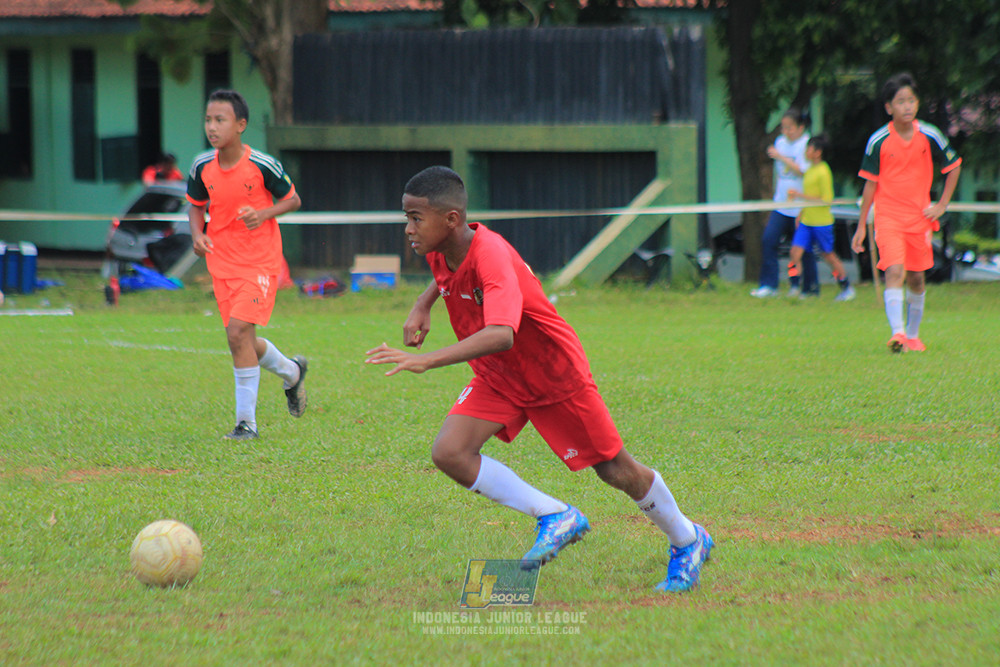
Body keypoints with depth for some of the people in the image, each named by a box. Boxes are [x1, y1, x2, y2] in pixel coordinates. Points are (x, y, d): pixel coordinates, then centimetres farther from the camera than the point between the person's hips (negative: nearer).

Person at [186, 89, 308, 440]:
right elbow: (196, 204, 15)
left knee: (238, 331, -19)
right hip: (221, 262, 5)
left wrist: (264, 214, -19)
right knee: (243, 341, 10)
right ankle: (292, 371, 42)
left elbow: (293, 200, 0)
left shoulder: (262, 166, -14)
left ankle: (246, 421, -10)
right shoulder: (203, 167, -2)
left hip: (259, 262, -5)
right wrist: (197, 234, -4)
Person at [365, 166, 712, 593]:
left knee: (616, 471, 7)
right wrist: (423, 306, -1)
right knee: (449, 453, -16)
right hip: (496, 379, 7)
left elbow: (500, 334, -54)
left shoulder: (492, 258, -37)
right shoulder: (439, 250, -12)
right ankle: (556, 518, -1)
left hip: (555, 375, -7)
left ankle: (688, 541, 34)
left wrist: (426, 361, -61)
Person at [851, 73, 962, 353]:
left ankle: (913, 335, 29)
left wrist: (942, 205, 5)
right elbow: (870, 183, 2)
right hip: (888, 217, -2)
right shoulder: (878, 141, -7)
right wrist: (861, 226, 3)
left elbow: (954, 166, 12)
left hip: (920, 217, 2)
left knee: (916, 278, 11)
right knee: (894, 272, -20)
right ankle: (897, 333, -29)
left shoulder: (929, 137, -3)